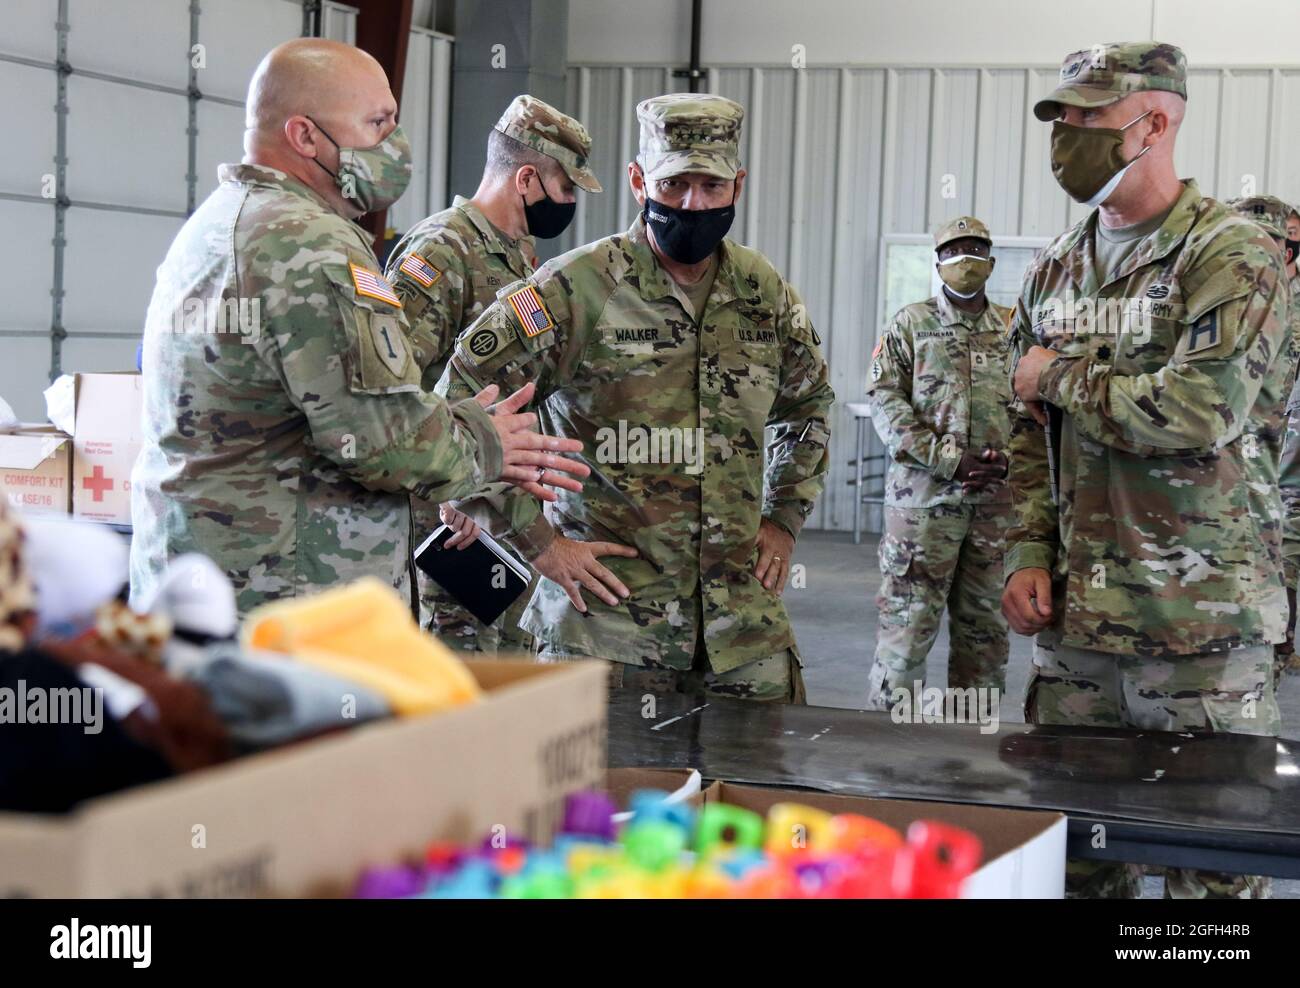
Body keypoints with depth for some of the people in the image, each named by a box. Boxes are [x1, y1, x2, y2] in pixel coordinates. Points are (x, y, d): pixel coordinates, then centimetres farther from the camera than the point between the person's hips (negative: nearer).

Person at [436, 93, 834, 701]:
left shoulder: (766, 293, 8)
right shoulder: (574, 290, -10)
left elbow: (809, 405, 27)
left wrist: (784, 518, 16)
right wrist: (537, 541, -9)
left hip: (743, 621, 5)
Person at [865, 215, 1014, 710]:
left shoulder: (1016, 330, 12)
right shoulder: (911, 324, 4)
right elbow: (884, 400, -5)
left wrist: (1006, 460, -9)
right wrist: (950, 460, -14)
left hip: (997, 500, 3)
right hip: (924, 497, -3)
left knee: (984, 624, 9)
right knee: (908, 619, -4)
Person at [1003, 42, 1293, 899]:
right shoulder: (1057, 270, 12)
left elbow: (1199, 411, -23)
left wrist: (1060, 377, -9)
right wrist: (1030, 553, 5)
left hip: (1203, 625, -6)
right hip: (1074, 615, 6)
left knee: (1213, 859, 2)